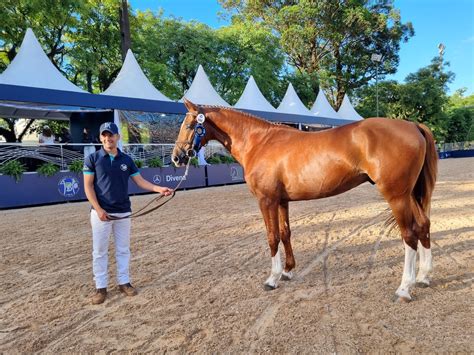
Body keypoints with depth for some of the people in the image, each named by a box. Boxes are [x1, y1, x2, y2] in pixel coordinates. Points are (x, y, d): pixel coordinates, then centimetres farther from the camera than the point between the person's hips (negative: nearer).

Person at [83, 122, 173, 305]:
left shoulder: (126, 160, 5)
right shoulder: (93, 158, -3)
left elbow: (140, 181, 4)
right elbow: (88, 186, -5)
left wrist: (159, 189, -11)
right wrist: (98, 209, -15)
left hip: (123, 212, 3)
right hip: (101, 212, -3)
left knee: (123, 249, 11)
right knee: (99, 251, 5)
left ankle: (124, 282, 25)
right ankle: (100, 287, 18)